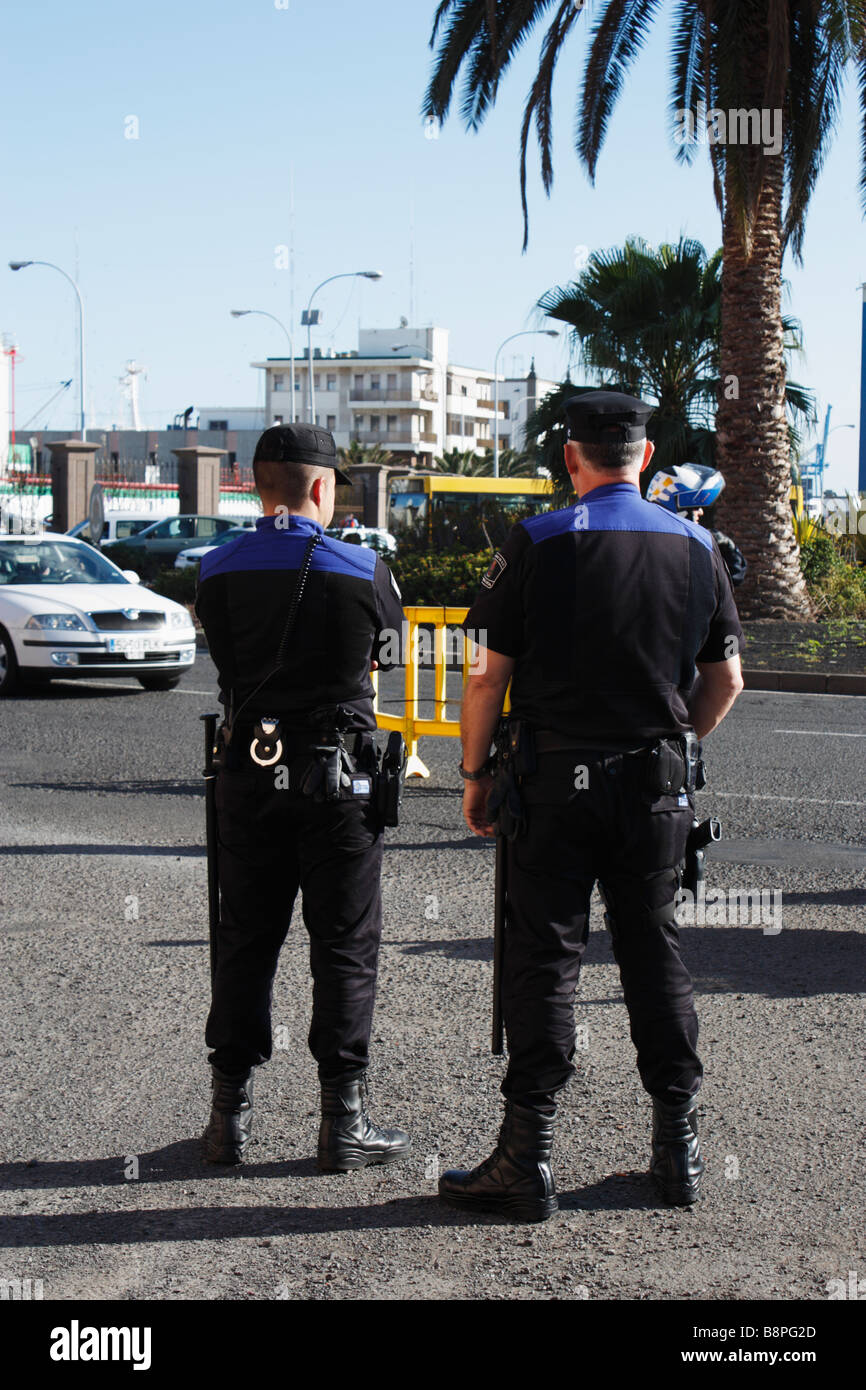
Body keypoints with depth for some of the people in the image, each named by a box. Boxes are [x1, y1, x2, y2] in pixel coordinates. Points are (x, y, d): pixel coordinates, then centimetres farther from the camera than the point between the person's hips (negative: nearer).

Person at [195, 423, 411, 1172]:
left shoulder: (218, 571, -1)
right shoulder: (363, 570, -8)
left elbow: (224, 654, 8)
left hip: (249, 772, 3)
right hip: (339, 777, -3)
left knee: (244, 942, 12)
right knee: (345, 947, 5)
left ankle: (231, 1113, 16)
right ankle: (344, 1121, 8)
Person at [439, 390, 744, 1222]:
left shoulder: (535, 544, -7)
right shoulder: (695, 547, 4)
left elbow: (489, 676, -7)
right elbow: (725, 680, 9)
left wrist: (474, 773, 4)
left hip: (555, 779, -3)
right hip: (658, 783, 3)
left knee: (544, 959, 1)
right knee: (653, 950, 13)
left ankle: (528, 1160, 3)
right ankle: (678, 1147, 18)